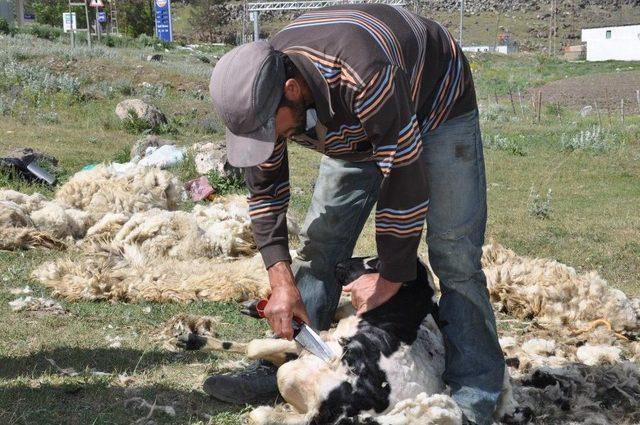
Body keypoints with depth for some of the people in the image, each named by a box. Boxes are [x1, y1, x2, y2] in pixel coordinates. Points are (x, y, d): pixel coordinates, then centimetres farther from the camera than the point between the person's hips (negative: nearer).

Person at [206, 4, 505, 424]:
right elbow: (264, 189, -11)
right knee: (319, 242, 0)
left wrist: (391, 278, -26)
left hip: (437, 103, -6)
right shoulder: (260, 93, -23)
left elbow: (405, 177, -37)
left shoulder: (364, 74, -45)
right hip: (355, 127, 6)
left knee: (453, 255, -15)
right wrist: (281, 281, -19)